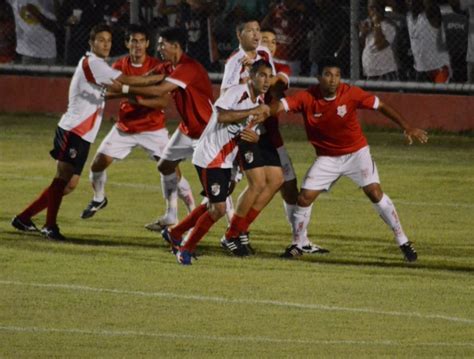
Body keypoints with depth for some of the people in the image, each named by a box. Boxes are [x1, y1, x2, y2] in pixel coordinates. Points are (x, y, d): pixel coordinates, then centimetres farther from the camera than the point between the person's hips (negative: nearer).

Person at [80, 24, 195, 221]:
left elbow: (163, 101, -18)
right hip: (124, 128, 3)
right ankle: (98, 199, 28)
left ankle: (192, 210, -3)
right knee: (98, 162, 0)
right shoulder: (120, 65, -1)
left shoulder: (158, 67, -12)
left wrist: (140, 100, -34)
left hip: (152, 128, -3)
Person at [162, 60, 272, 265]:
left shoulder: (260, 102, 9)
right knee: (218, 209, -11)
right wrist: (253, 111, -32)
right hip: (210, 157, -9)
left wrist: (254, 137, -9)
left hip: (226, 161, 9)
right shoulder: (237, 92, -18)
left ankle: (174, 234, 37)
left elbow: (250, 132, 15)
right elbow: (221, 116, -34)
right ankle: (187, 249, 5)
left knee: (213, 205, 19)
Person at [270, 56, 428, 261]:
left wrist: (407, 128, -15)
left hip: (356, 152, -1)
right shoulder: (307, 98, -17)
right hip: (327, 158, 1)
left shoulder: (351, 94, -18)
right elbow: (280, 106, -28)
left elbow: (381, 106, -11)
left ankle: (403, 242, -2)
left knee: (375, 193, -14)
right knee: (304, 198, -7)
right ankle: (297, 245, 15)